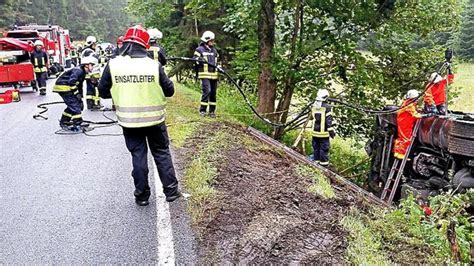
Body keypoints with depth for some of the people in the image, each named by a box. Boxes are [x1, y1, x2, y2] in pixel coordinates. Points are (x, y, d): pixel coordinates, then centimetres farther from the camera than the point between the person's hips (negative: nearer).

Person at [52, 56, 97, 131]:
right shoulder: (78, 71, -18)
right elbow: (71, 82, -29)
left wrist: (80, 97, 18)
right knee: (75, 105, -10)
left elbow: (79, 86, 21)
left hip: (67, 88, 10)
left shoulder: (83, 72, 14)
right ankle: (78, 124, -7)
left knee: (72, 105, 18)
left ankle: (64, 122, 29)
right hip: (63, 87, -10)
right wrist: (76, 94, -22)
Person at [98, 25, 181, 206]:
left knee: (138, 156, 12)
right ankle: (171, 190, 20)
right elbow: (169, 91, -3)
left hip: (129, 121, 1)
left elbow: (103, 92, 1)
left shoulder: (113, 65, -9)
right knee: (162, 154, 14)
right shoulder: (154, 65, -12)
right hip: (154, 119, -1)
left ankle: (142, 195, 18)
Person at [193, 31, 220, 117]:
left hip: (214, 75, 6)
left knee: (213, 93, 7)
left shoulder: (214, 50, 19)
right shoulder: (199, 49, 0)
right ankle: (202, 110, -6)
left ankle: (212, 111, 16)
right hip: (205, 75, -6)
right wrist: (198, 60, -21)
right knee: (207, 91, -17)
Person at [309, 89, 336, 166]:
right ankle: (323, 163, 6)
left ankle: (316, 160, 22)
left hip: (315, 131, 5)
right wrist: (331, 131, -8)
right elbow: (329, 121, -14)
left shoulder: (313, 106, 3)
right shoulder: (327, 107, -13)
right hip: (324, 132, -5)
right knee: (324, 148, 2)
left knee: (316, 147, 14)